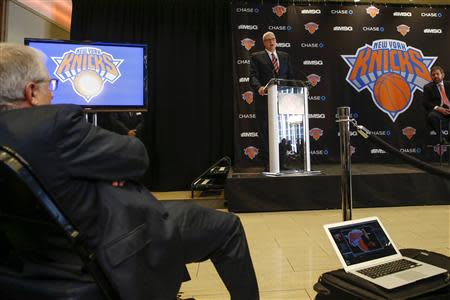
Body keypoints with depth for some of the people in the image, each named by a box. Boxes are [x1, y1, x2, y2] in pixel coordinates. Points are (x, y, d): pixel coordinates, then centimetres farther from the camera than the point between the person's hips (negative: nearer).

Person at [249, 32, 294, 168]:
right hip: (264, 99, -3)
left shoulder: (285, 56, 18)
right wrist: (259, 87, -27)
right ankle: (267, 163, 7)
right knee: (265, 133, 0)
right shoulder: (256, 57, 6)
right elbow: (253, 76, -6)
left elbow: (290, 76, 15)